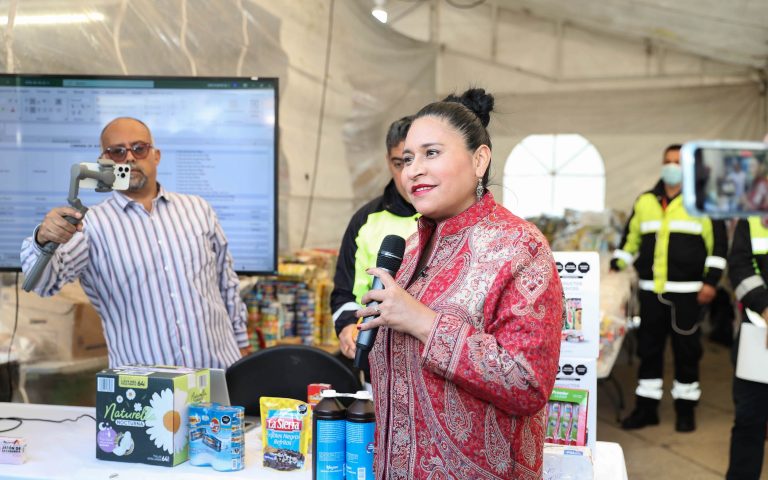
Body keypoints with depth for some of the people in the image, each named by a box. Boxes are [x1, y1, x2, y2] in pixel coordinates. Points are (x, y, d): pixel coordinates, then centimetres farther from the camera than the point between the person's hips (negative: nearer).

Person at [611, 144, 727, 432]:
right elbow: (630, 238, 19)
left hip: (686, 292, -3)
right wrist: (616, 266, 10)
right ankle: (646, 407, 17)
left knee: (686, 350, 5)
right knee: (648, 349, 7)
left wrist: (711, 281, -7)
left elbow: (718, 243, 0)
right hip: (650, 290, 3)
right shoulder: (645, 201, 11)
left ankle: (685, 408, 18)